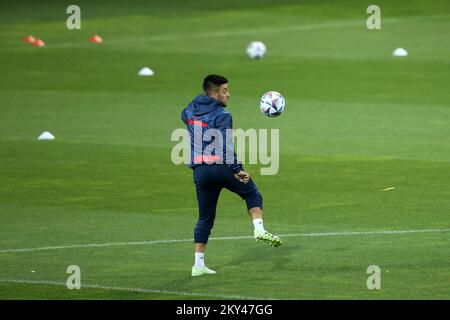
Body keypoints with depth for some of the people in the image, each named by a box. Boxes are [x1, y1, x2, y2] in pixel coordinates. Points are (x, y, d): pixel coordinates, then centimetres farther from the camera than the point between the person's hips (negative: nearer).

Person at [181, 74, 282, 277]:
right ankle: (259, 229, -6)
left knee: (205, 218, 12)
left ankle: (198, 265, 8)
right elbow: (226, 146, -18)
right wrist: (237, 170, -17)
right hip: (221, 167, -5)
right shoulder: (221, 115, -10)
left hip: (200, 171, 6)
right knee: (252, 193, 17)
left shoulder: (189, 111, 9)